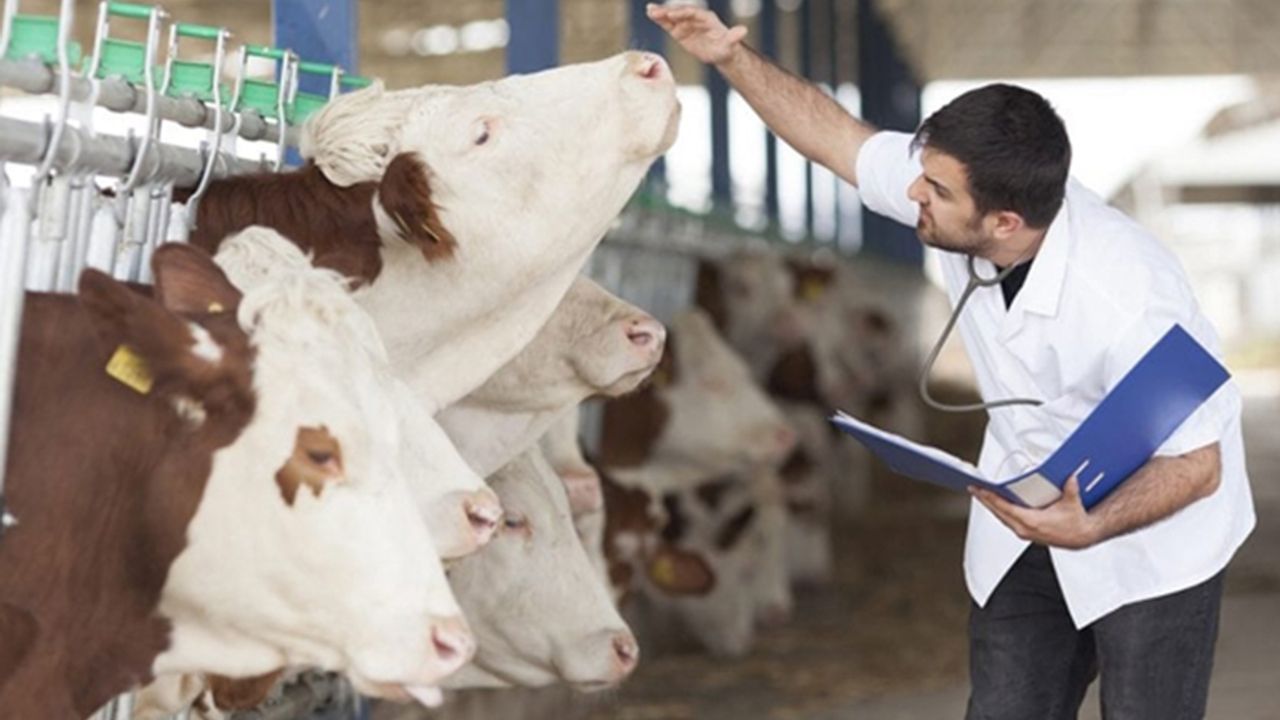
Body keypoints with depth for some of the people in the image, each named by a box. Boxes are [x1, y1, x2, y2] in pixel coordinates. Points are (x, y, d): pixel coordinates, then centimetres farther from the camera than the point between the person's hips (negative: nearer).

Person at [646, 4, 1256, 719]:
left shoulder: (1126, 304, -36)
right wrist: (733, 57, -8)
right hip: (1028, 508, 6)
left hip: (1149, 532, -6)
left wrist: (1088, 529, -41)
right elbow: (840, 137, -1)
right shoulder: (961, 186, -19)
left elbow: (1197, 464, -26)